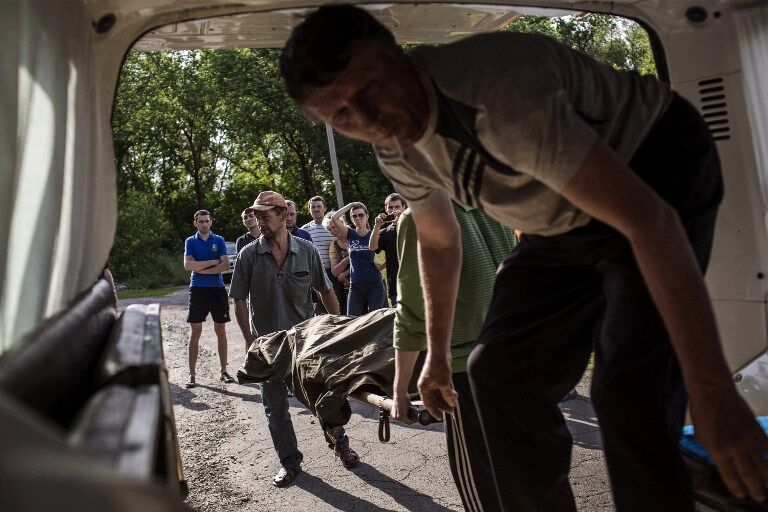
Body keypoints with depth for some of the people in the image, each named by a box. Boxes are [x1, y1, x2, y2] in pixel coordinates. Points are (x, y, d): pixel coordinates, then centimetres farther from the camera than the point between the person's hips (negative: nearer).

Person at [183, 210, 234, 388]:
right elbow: (188, 265, -9)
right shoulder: (191, 241, 5)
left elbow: (225, 265, -7)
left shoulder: (219, 240, 5)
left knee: (220, 330, 6)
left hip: (218, 288, 1)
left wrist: (201, 269, -10)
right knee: (195, 332, 1)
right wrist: (213, 262, -10)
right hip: (197, 290, 0)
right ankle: (191, 374, 8)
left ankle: (224, 371, 15)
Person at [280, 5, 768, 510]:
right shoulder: (395, 149, -8)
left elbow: (648, 218, -35)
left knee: (631, 394, -21)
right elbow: (438, 243, 8)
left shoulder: (493, 92, -35)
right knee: (499, 374, 1)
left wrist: (713, 389, -33)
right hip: (563, 219, 7)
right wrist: (438, 352, 15)